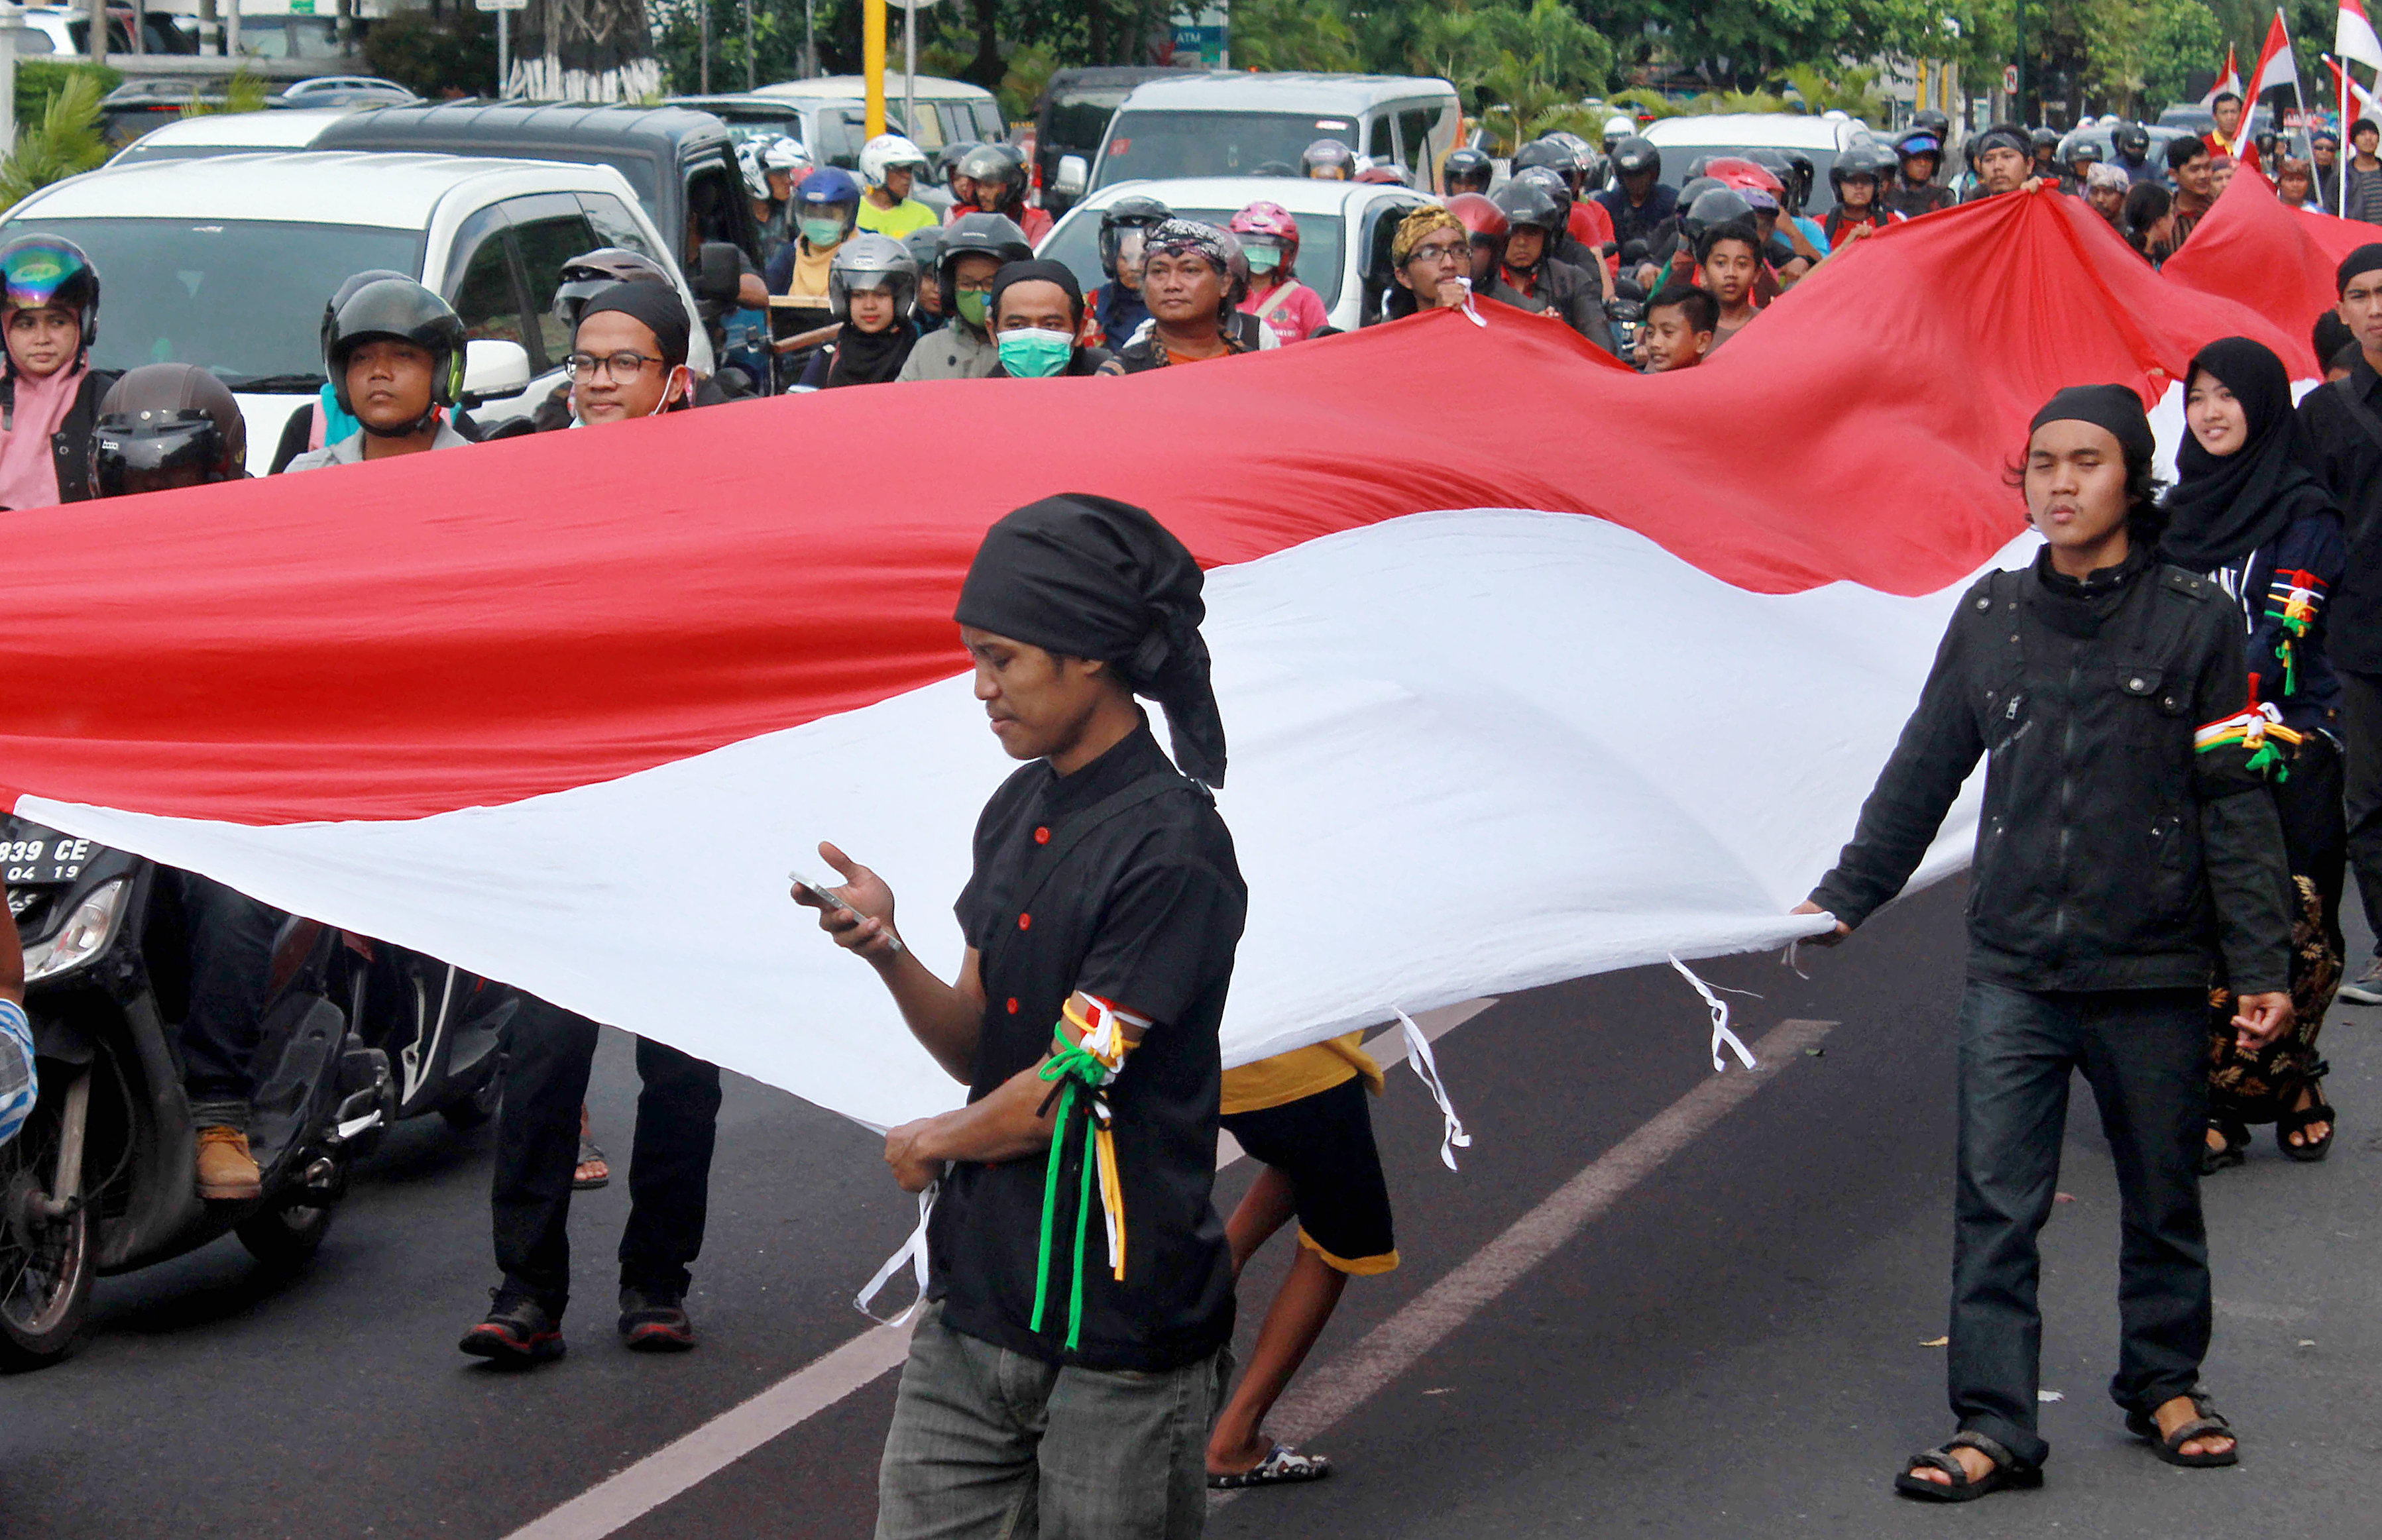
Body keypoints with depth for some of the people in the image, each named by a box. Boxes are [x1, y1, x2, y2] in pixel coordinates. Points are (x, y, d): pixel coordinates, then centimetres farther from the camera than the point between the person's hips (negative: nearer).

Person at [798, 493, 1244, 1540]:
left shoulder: (1171, 846, -16)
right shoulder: (1017, 813, 10)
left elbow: (1064, 1088, -16)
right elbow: (977, 1049, 10)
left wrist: (933, 1145, 1)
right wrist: (889, 953, -9)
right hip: (975, 1305, 7)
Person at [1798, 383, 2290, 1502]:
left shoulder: (2195, 620, -2)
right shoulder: (1991, 616, 5)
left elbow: (2235, 804, -3)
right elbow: (1922, 776, 14)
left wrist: (2260, 965, -6)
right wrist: (1844, 898, 11)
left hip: (2153, 970, -2)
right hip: (2013, 969, 2)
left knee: (2161, 1197, 13)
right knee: (1995, 1204, -3)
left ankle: (2165, 1384, 32)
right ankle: (1994, 1425, 1)